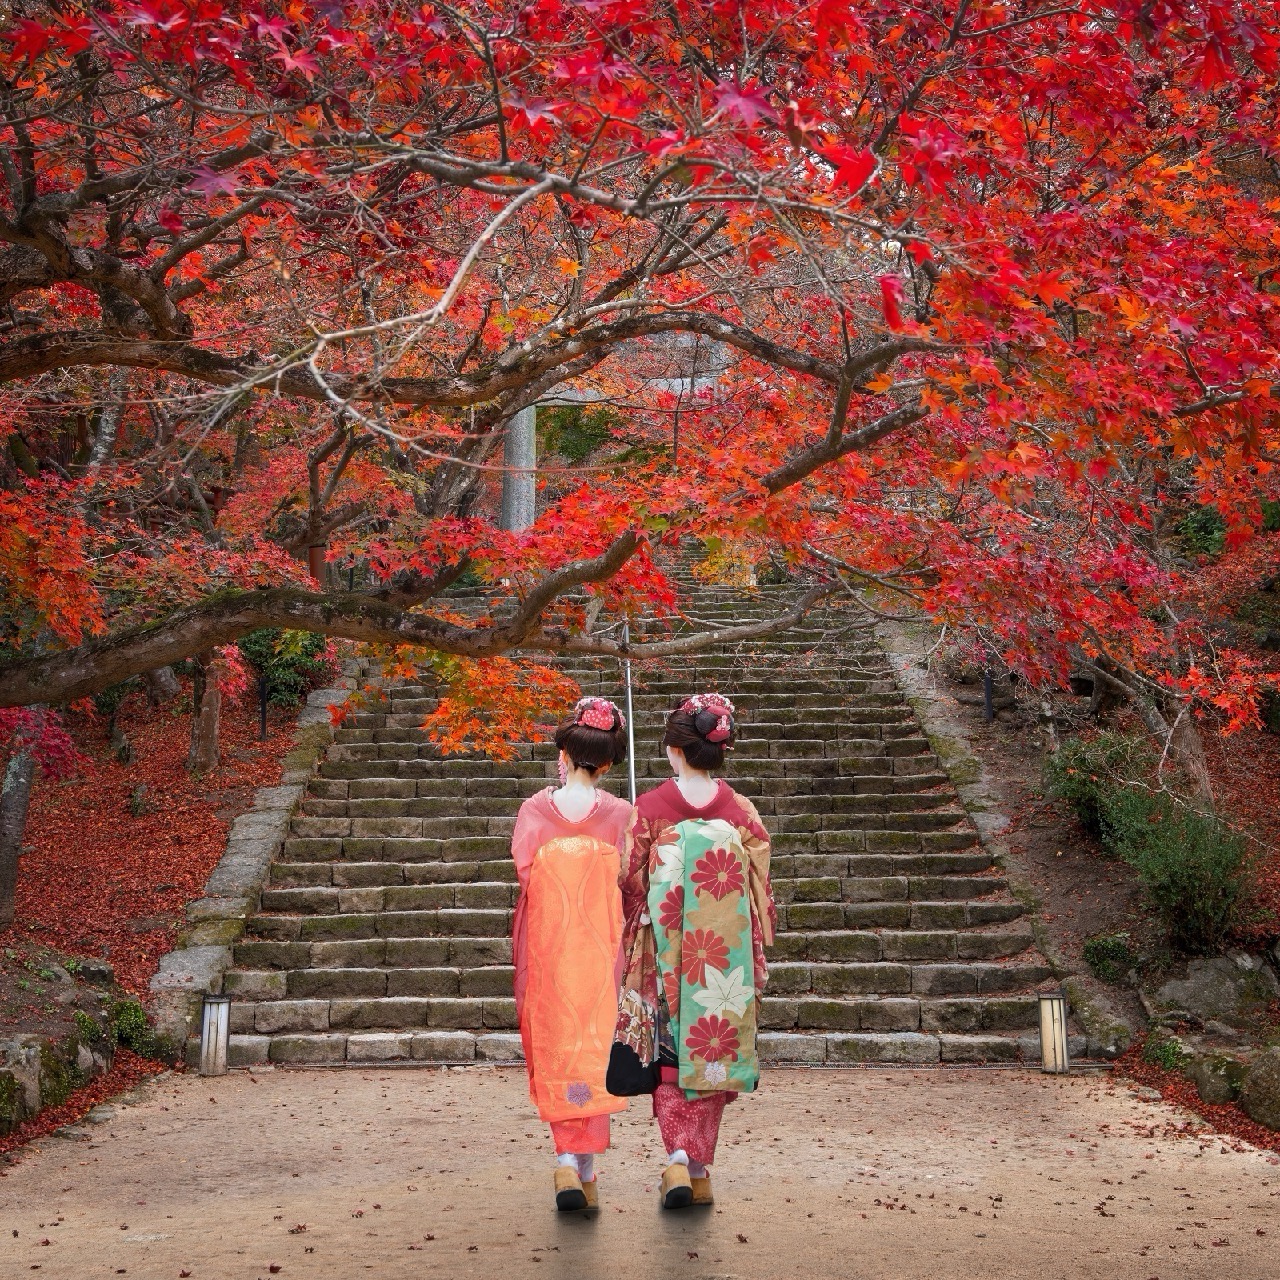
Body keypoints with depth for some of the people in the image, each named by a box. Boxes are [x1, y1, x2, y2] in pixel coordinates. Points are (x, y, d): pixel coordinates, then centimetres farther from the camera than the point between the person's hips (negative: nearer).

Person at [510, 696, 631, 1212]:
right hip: (601, 953, 0)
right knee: (594, 1053, 9)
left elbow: (523, 879, -4)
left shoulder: (534, 811, -7)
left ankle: (567, 1162, 2)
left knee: (554, 1053, 11)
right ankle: (585, 1169, 10)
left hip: (547, 950, 0)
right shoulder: (619, 814, -7)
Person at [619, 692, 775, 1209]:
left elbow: (629, 883, -3)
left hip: (667, 954, -1)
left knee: (671, 1053, 10)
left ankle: (678, 1159, -7)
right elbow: (759, 891, 1)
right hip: (725, 956, 2)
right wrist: (756, 961, 11)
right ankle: (700, 1170, 17)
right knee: (713, 1052, 12)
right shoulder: (741, 811, -3)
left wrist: (631, 953, 9)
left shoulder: (649, 808, -8)